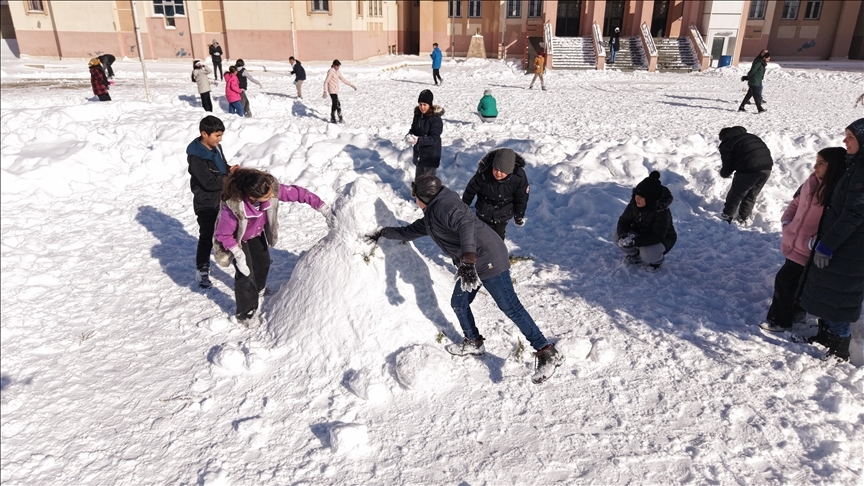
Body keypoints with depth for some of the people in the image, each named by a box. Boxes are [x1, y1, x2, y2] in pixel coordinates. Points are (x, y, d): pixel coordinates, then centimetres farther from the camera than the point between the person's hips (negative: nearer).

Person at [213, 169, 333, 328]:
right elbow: (223, 234, -29)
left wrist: (324, 208, -31)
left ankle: (258, 289, 55)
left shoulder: (271, 188, -36)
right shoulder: (232, 206, -44)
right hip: (237, 238, -5)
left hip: (257, 234, 6)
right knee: (245, 273, -7)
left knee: (263, 262, 21)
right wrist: (238, 255, -28)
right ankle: (246, 313, 14)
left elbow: (297, 193, -28)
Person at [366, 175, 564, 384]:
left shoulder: (444, 206, -16)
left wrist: (467, 259, -47)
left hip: (488, 260, -10)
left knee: (510, 307, -10)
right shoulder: (430, 216, 17)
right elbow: (411, 231, 35)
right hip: (471, 264, 10)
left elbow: (466, 224, -35)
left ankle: (547, 353, -6)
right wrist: (384, 233, 41)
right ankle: (474, 343, 37)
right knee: (459, 303, 17)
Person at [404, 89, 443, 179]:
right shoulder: (417, 114, 1)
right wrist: (409, 135, -14)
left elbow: (434, 138, -22)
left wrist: (418, 140, -34)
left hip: (430, 156, -7)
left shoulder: (435, 118, -19)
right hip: (418, 153, 7)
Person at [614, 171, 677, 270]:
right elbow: (623, 221, -10)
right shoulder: (634, 204, -15)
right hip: (641, 234, 5)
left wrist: (635, 241, -45)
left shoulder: (662, 212, -30)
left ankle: (657, 260, 4)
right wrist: (623, 235, -34)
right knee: (616, 236, -18)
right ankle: (634, 255, 9)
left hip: (662, 239, -5)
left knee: (648, 255, -36)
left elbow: (657, 236, -34)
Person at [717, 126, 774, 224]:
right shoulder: (750, 136, 27)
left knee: (735, 195, 13)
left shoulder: (727, 145, 5)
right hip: (767, 168, 7)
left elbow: (727, 167, 1)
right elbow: (765, 150, 28)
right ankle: (742, 220, 29)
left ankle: (726, 217, 24)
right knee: (751, 196, 21)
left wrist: (723, 173, 24)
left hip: (749, 169, -7)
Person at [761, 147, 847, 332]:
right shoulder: (812, 182, 3)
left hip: (808, 249, -7)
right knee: (795, 281, 21)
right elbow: (796, 202, 18)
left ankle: (779, 320, 12)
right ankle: (796, 311, 41)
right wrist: (786, 220, 6)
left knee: (784, 280, -3)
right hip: (795, 243, 7)